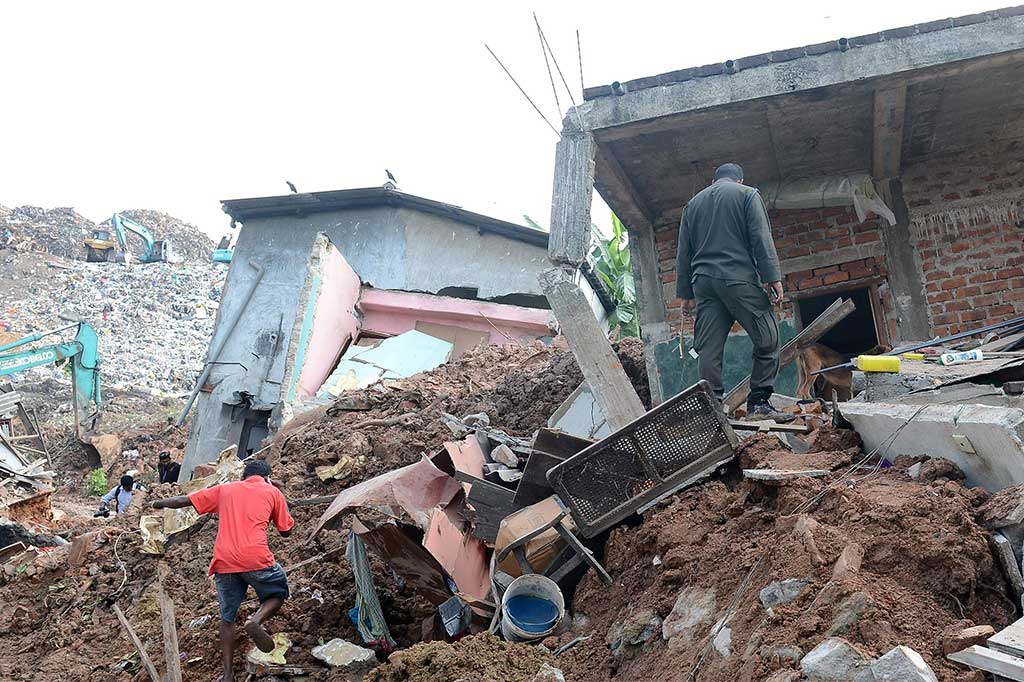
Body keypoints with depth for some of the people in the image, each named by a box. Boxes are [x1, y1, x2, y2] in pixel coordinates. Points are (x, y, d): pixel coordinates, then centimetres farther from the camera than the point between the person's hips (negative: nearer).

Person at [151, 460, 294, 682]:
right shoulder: (273, 492, 11)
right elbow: (285, 531, 17)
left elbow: (184, 501, 23)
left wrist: (160, 503, 42)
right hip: (256, 560, -3)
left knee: (227, 618, 18)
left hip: (224, 562, 3)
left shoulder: (224, 489, 19)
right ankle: (256, 620, -8)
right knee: (278, 593, 21)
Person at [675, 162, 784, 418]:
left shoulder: (693, 203, 22)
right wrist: (773, 279, -7)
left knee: (708, 348, 2)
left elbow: (683, 253, 18)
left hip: (703, 281, 5)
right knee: (767, 339, 3)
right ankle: (759, 401, -1)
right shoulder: (747, 194, 9)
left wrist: (685, 294, 18)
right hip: (739, 278, -5)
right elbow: (761, 239, -3)